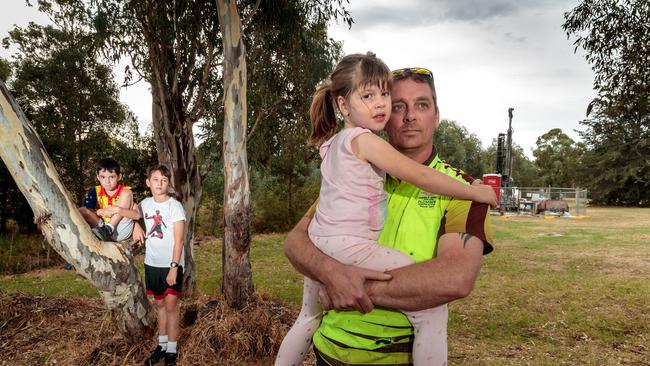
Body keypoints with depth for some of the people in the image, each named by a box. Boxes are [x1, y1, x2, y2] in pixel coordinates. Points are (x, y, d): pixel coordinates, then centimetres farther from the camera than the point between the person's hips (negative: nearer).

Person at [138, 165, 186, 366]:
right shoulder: (145, 204, 3)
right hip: (152, 264, 5)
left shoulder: (175, 206, -12)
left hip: (171, 264, -5)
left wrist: (173, 266, -20)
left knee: (171, 305, -2)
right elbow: (136, 215, 27)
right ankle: (162, 345, 25)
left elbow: (179, 240, -14)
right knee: (160, 304, 14)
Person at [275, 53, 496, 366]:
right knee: (431, 309, -11)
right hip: (349, 248, -10)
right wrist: (475, 192, 1)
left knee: (309, 318, 31)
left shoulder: (332, 143, 16)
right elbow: (421, 177, -9)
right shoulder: (365, 140, -10)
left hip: (320, 241, 10)